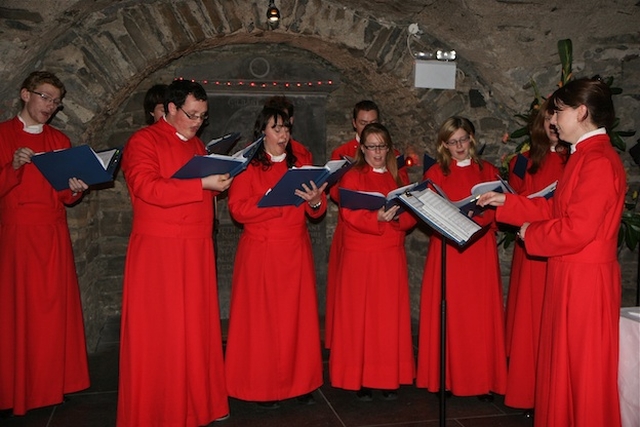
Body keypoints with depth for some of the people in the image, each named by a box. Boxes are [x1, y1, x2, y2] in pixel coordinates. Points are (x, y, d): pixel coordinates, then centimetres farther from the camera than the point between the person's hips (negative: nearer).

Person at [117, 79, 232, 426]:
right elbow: (148, 188, -21)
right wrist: (202, 184, -22)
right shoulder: (143, 141, -6)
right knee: (159, 332, 0)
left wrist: (223, 179, 4)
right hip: (159, 252, -7)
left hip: (197, 250, 7)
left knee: (197, 326, 11)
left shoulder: (197, 145, 17)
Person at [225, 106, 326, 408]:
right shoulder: (248, 166, 0)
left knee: (297, 315, 5)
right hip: (261, 252, -4)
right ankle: (262, 386, 9)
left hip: (295, 252, 4)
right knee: (262, 318, 0)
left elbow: (316, 212, 9)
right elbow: (238, 209, -12)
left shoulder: (298, 165, 14)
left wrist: (315, 200, -14)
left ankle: (299, 381, 15)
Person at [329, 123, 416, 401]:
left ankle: (389, 379, 14)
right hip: (360, 257, -3)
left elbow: (411, 217, 7)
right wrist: (377, 217, -28)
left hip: (391, 256, 4)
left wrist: (397, 216, -15)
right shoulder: (352, 177, 2)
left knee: (390, 316, 5)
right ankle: (360, 379, 8)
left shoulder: (397, 179, 15)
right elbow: (349, 214, -12)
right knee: (360, 316, 0)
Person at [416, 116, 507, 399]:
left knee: (481, 313, 0)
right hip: (446, 251, -1)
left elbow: (497, 211, 5)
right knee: (448, 314, -2)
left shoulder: (488, 171, 12)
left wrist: (475, 215, -15)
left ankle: (483, 379, 7)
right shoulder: (435, 174, 8)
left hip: (481, 251, 1)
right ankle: (447, 377, 6)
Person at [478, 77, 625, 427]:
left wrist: (530, 233, -10)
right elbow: (557, 209, 18)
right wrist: (506, 203, 16)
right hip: (568, 275, 10)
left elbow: (577, 229, -25)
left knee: (582, 369, 3)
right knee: (564, 364, 18)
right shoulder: (586, 156, 13)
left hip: (585, 280, -10)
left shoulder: (598, 162, -20)